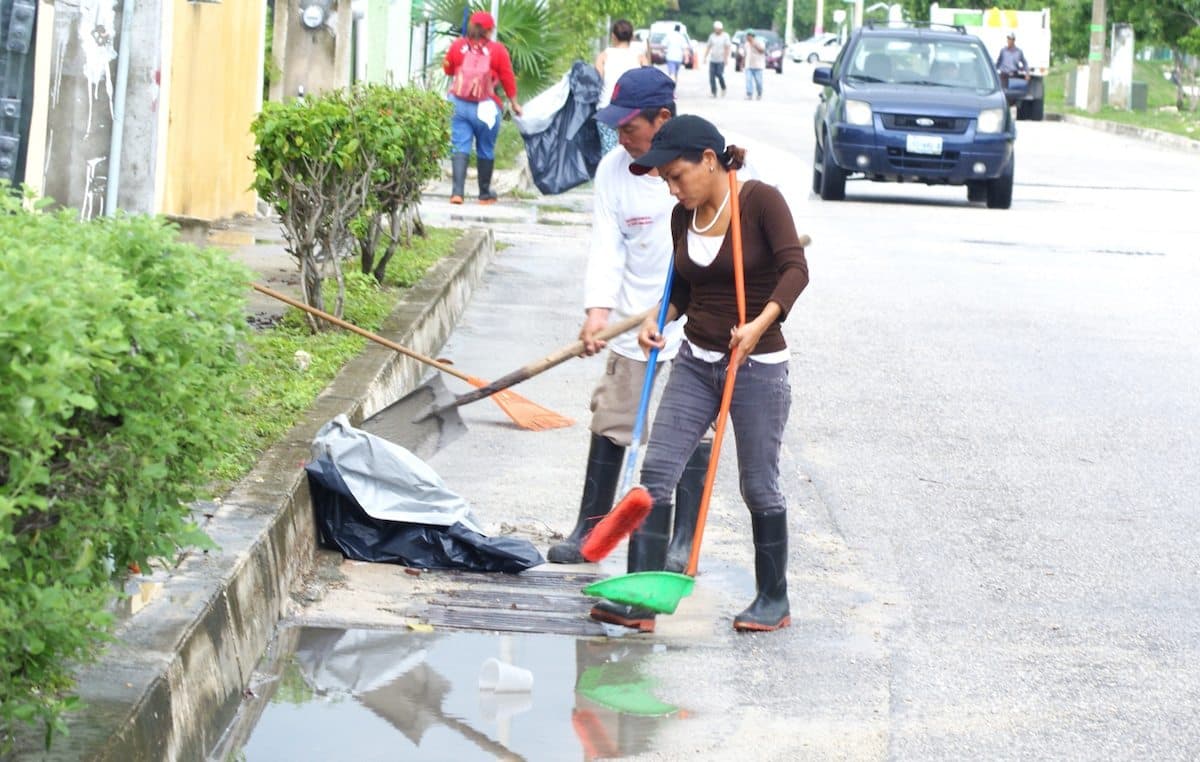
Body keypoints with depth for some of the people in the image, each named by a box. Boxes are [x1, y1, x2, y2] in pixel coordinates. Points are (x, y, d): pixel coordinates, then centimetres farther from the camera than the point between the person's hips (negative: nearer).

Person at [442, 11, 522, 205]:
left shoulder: (458, 46, 3)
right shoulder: (498, 50, -3)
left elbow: (447, 69, 17)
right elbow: (508, 79, 1)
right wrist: (514, 103, 12)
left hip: (459, 104, 2)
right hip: (485, 107, -2)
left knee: (460, 147, -1)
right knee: (486, 150, 11)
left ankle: (457, 191, -16)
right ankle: (485, 194, 21)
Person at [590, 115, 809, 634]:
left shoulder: (760, 200, -11)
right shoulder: (684, 217, 7)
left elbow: (795, 269, -21)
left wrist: (760, 324, -34)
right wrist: (659, 320, -2)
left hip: (758, 366, -6)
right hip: (695, 362, 6)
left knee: (759, 485, 3)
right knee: (656, 470, -6)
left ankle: (774, 600, 20)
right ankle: (640, 600, -6)